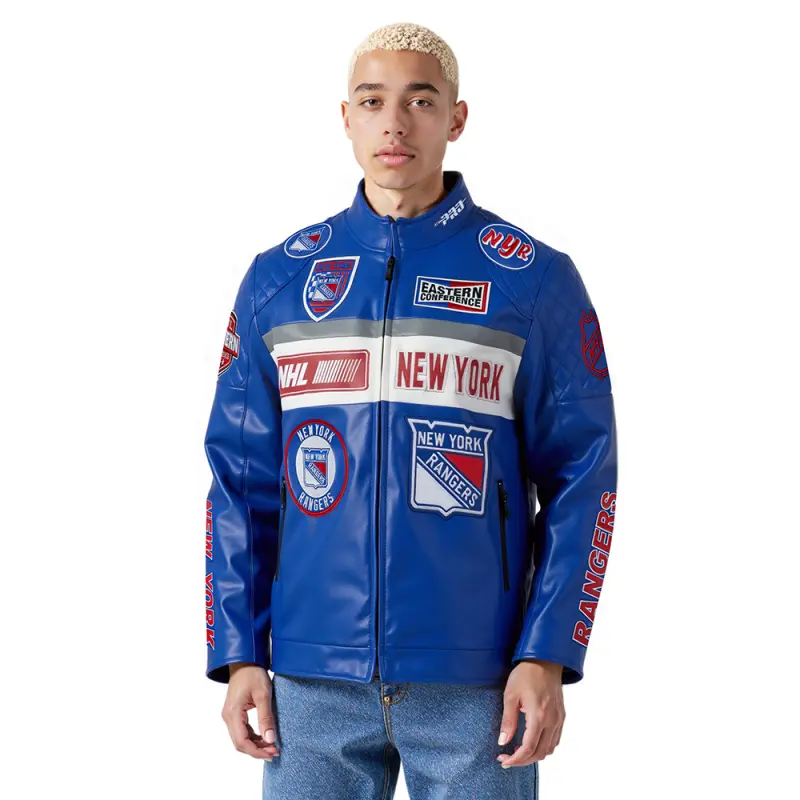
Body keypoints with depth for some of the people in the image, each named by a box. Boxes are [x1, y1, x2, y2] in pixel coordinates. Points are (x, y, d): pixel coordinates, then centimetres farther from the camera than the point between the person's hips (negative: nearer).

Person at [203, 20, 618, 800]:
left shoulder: (536, 280, 1)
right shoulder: (277, 279, 8)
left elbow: (581, 475, 0)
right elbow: (240, 477, 9)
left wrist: (547, 655, -8)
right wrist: (237, 652, 3)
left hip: (476, 681, -2)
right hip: (313, 682, 2)